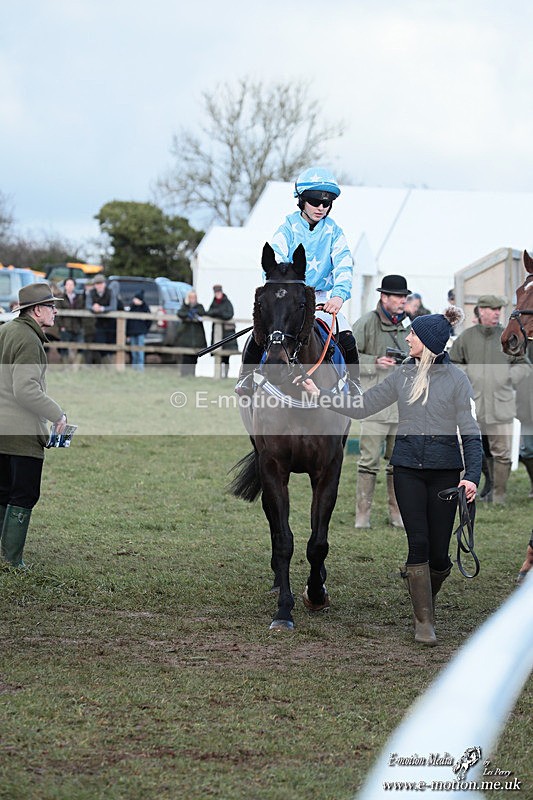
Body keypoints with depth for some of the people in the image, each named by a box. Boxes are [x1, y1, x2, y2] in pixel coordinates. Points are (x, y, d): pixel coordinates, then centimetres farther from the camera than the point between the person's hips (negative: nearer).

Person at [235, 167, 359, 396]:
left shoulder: (334, 232, 3)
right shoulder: (288, 228, -1)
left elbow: (343, 265, -9)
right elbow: (274, 258, -14)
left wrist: (339, 294, -29)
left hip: (322, 298, 1)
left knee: (347, 339, -18)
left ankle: (353, 383, 6)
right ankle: (247, 375, -2)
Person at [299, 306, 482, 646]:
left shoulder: (455, 378, -3)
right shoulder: (402, 375, 9)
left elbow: (470, 432, -4)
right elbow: (362, 406, 12)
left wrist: (472, 475, -14)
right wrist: (320, 394, 5)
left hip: (445, 468, -3)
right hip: (408, 466, 3)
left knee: (439, 552, 0)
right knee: (418, 542, -6)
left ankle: (427, 598, 30)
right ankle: (424, 621, 0)